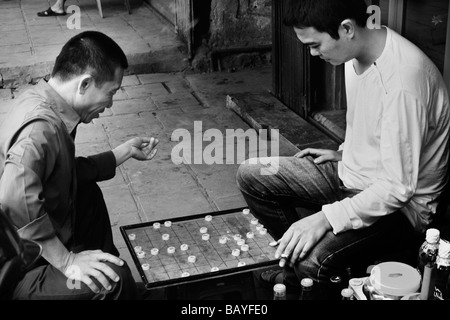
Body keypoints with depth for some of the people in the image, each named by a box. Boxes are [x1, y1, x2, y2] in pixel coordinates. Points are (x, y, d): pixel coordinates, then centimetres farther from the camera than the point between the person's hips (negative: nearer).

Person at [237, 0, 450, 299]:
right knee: (251, 175, 2)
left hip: (399, 204, -9)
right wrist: (345, 154, 7)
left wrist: (325, 218, -29)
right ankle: (299, 264, 13)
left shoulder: (403, 77, -31)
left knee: (311, 261, -32)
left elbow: (399, 187, -28)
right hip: (351, 174, 9)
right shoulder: (357, 55, -3)